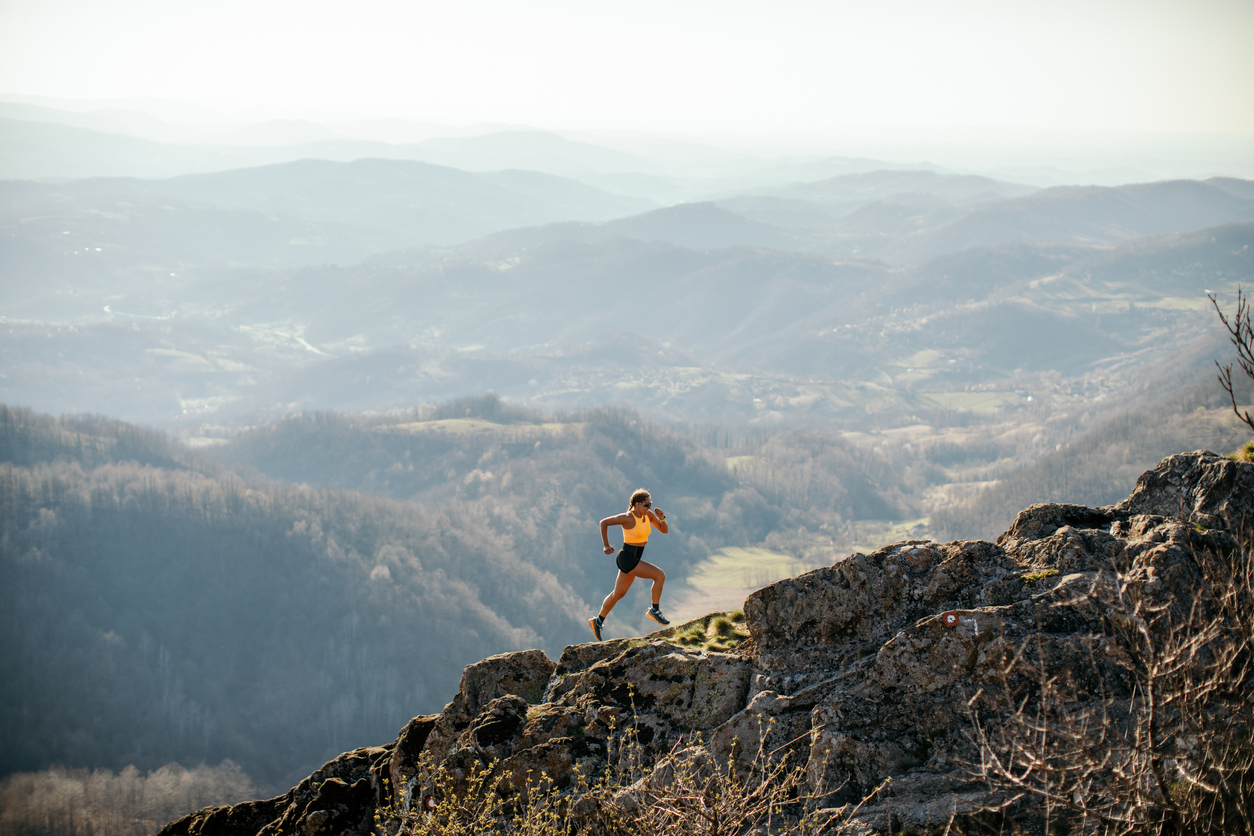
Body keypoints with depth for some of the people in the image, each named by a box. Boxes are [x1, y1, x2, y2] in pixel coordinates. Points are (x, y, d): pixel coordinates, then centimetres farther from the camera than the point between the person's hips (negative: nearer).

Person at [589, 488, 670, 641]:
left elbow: (665, 530, 8)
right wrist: (606, 545, -12)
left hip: (633, 559, 9)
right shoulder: (628, 518, -19)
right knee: (660, 575, -14)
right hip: (626, 559, -9)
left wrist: (662, 518, -12)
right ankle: (655, 611, -1)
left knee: (618, 594, 19)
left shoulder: (648, 514, 2)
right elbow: (604, 522, -13)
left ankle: (598, 621, 33)